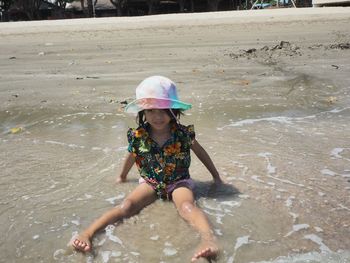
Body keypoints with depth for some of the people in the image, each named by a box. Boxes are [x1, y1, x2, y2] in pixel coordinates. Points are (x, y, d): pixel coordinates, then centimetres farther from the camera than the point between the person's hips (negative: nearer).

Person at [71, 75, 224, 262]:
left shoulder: (183, 134, -14)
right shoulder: (138, 136, -11)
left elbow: (201, 153, 3)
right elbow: (131, 157, 10)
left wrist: (216, 176, 13)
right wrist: (122, 176, 28)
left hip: (178, 181, -2)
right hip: (150, 182, 2)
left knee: (186, 206, -34)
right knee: (127, 206, -23)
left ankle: (208, 237, -59)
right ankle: (87, 233, -32)